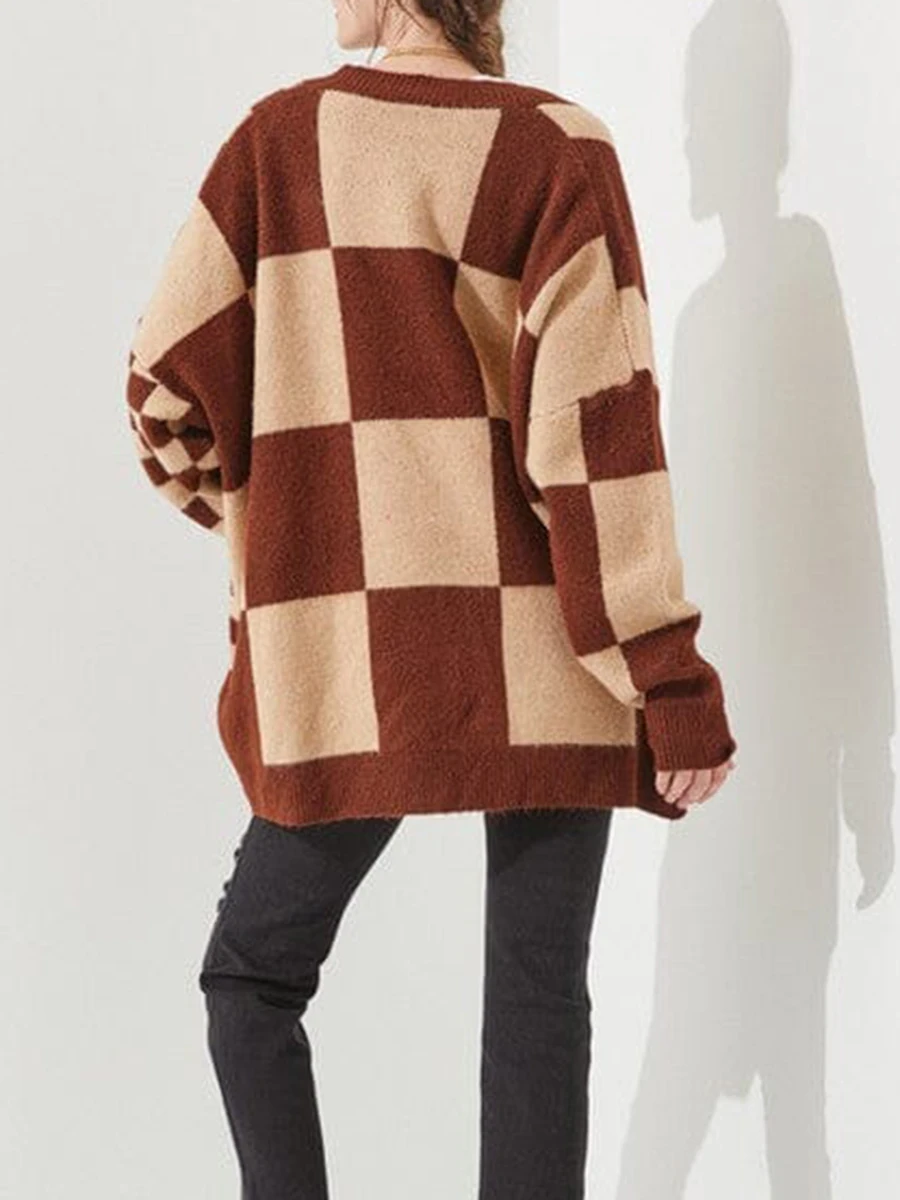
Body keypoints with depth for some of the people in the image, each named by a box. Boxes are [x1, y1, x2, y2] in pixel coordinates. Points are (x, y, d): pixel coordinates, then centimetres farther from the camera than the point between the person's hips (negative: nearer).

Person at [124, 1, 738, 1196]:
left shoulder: (280, 136, 2)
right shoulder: (559, 147, -3)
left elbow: (170, 381, 2)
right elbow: (599, 426, -11)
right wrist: (673, 684, -8)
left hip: (349, 659, 1)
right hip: (542, 650, 0)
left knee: (253, 975, 16)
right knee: (537, 1000, 5)